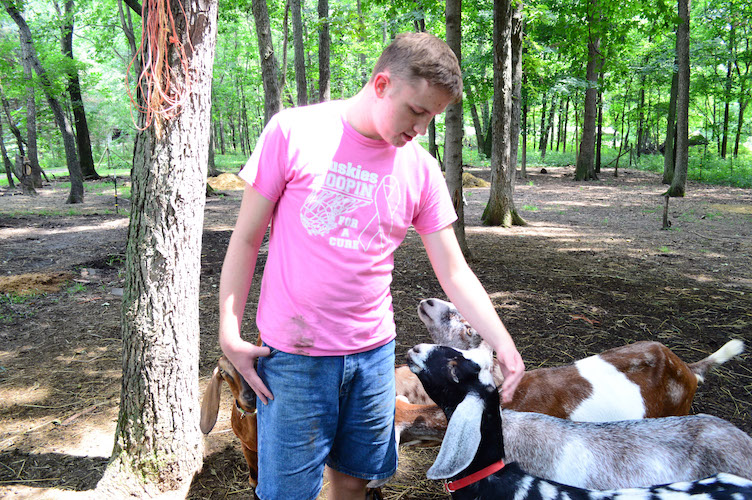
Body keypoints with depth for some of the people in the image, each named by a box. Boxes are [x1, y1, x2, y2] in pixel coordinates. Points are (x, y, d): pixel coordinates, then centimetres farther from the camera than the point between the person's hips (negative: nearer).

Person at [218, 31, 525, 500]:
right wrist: (230, 333, -6)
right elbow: (246, 238, -4)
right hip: (294, 355, -3)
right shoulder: (293, 133, -9)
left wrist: (502, 343, -6)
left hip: (374, 352, 3)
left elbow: (454, 272, 3)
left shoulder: (422, 169, 0)